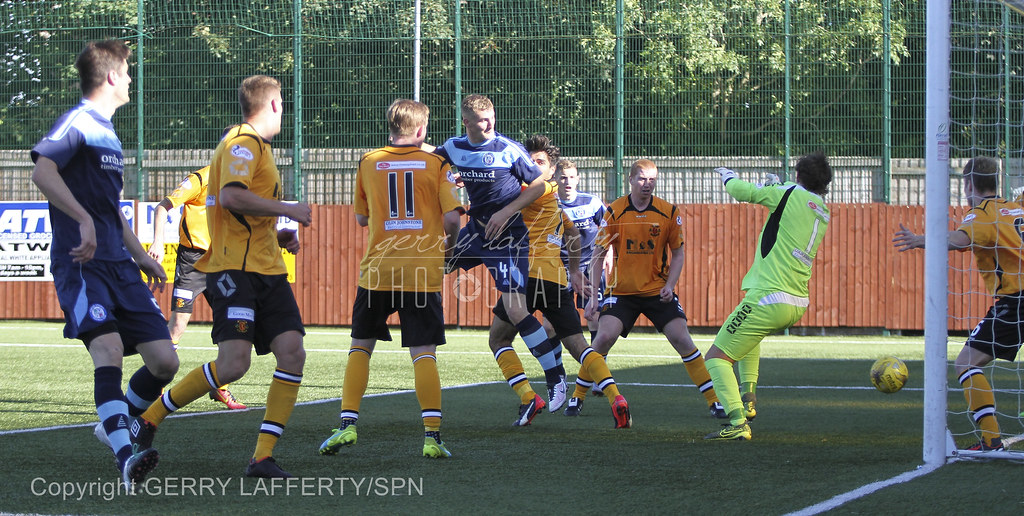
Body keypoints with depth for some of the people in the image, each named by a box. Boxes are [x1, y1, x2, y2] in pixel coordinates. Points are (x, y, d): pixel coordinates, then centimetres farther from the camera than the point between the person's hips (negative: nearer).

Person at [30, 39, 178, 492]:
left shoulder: (109, 133, 23)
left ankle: (116, 425, 25)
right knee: (108, 345, -28)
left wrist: (139, 255, 31)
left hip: (119, 264, 9)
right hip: (81, 263, -8)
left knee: (164, 361, 0)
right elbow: (42, 171, -24)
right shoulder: (79, 122, -6)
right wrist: (85, 221, -31)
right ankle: (125, 456, -37)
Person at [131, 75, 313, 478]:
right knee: (234, 364, -19)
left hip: (266, 269, 10)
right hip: (235, 269, -10)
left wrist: (278, 235, 20)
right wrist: (287, 209, -15)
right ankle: (148, 419, -1)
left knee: (292, 353, -7)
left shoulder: (257, 145, 25)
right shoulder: (243, 142, -6)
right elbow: (230, 196, -23)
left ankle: (263, 456, -5)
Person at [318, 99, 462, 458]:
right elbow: (452, 218, -6)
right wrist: (448, 244, 13)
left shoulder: (368, 162, 7)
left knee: (361, 347, 14)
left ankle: (348, 422, 3)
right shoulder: (436, 164, 1)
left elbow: (361, 218, 14)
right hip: (423, 273, -1)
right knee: (424, 355, -1)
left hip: (377, 269, 1)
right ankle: (432, 435, -10)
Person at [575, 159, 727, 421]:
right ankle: (577, 397, 1)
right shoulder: (614, 212, -6)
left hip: (658, 291, 1)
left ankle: (714, 400, 0)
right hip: (621, 291, -1)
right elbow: (598, 255, -3)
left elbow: (677, 254, 6)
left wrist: (669, 286, -10)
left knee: (682, 339, -9)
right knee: (604, 337, -17)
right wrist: (593, 295, -9)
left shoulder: (669, 213, -3)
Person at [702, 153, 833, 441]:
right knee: (748, 334, 38)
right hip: (798, 304, 8)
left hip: (768, 298, -8)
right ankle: (748, 399, 23)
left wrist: (728, 177, 19)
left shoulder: (791, 193, -6)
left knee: (717, 358, -3)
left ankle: (738, 422, -21)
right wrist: (776, 187, 36)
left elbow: (741, 191, -2)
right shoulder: (823, 212, 13)